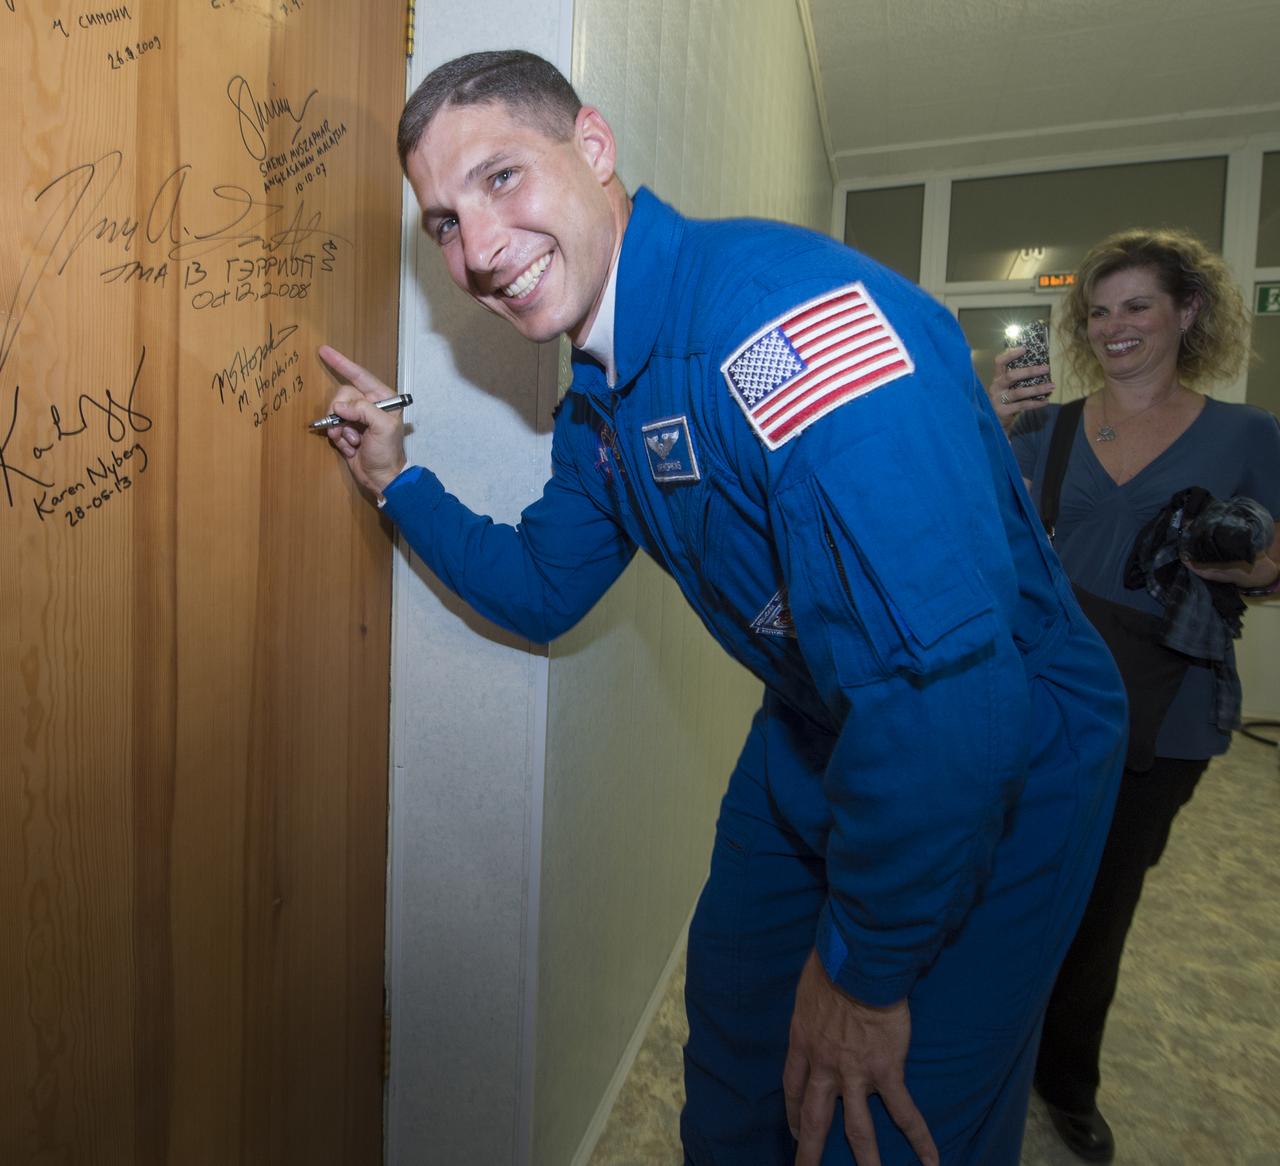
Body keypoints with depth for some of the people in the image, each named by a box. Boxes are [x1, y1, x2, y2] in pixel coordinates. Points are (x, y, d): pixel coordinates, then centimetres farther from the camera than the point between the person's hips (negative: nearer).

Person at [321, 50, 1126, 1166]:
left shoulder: (785, 310, -31)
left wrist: (864, 969, -22)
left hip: (1002, 773, -7)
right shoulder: (599, 400, -1)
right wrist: (400, 479, 2)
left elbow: (943, 688, -36)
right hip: (811, 742, 8)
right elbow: (545, 592, 12)